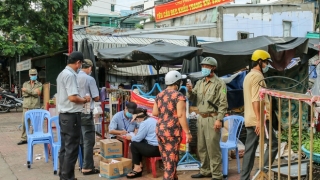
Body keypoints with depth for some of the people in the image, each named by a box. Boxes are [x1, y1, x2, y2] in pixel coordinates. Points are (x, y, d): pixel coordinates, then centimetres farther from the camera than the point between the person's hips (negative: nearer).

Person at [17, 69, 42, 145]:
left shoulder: (39, 84, 5)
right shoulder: (25, 84, 13)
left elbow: (37, 94, -12)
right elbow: (24, 94, -2)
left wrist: (27, 90, -9)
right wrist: (33, 92, -10)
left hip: (35, 107, -2)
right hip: (26, 107, 3)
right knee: (24, 123, 2)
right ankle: (24, 139, 9)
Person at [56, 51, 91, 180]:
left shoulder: (62, 73, 14)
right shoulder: (70, 75, -17)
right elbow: (72, 97, -23)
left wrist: (82, 99, 14)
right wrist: (85, 100, -6)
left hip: (63, 115, 10)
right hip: (71, 116, -10)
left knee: (65, 147, 15)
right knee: (72, 149, -2)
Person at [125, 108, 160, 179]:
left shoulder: (144, 123, -12)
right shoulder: (152, 120, 16)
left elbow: (138, 138, -9)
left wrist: (130, 138, 10)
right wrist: (133, 137, 22)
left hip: (155, 149, -9)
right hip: (160, 147, 9)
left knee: (134, 145, 3)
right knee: (139, 143, 18)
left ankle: (137, 169, 11)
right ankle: (139, 165, 21)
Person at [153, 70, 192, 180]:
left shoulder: (159, 95, 9)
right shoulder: (179, 96, -11)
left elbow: (154, 113, 10)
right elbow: (181, 115, -18)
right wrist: (187, 132, -14)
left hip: (159, 131, 7)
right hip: (172, 132, -7)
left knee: (166, 159, 17)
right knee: (171, 161, 0)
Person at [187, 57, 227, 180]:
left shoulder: (219, 83, -6)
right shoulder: (199, 83, 14)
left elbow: (223, 104, -12)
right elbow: (193, 99, 14)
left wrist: (219, 119, -20)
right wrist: (190, 91, -7)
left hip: (212, 118, -7)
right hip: (201, 118, 7)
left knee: (213, 147, -6)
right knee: (202, 147, 14)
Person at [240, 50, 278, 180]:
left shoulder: (248, 76, 20)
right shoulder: (257, 76, -12)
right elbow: (256, 100, -20)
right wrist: (259, 120, -23)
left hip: (249, 120, 10)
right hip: (258, 120, -10)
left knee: (250, 150, 9)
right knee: (273, 144, -1)